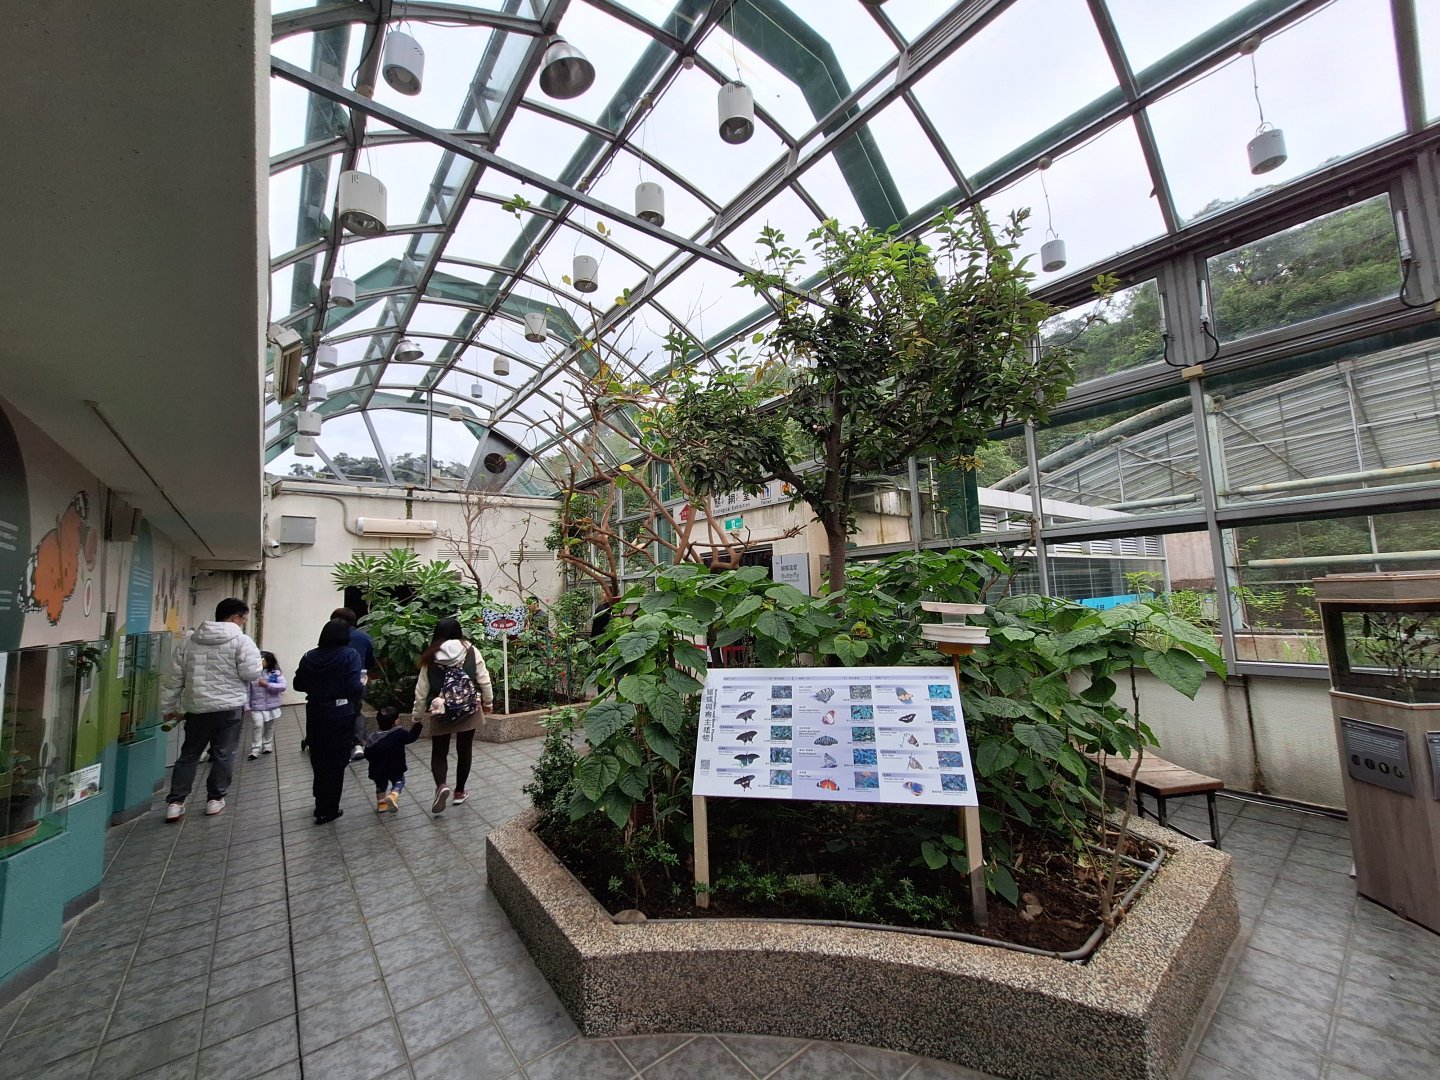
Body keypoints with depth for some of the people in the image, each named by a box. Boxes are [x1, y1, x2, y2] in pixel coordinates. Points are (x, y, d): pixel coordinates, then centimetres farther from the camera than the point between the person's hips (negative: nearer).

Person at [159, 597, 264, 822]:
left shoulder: (189, 641, 8)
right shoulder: (241, 640, -11)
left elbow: (173, 677, 11)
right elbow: (251, 673, -15)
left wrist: (168, 707, 20)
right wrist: (256, 660, 7)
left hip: (196, 708, 5)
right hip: (230, 707, -4)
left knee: (189, 754, 17)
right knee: (223, 754, 7)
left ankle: (175, 803, 17)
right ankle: (215, 799, 16)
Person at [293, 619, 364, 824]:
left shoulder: (310, 656, 1)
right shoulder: (350, 655, -14)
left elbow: (298, 684, 6)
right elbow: (353, 688, -20)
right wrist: (363, 684, 1)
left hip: (315, 714, 5)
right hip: (341, 715, -5)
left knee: (318, 759, 20)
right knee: (336, 762, 7)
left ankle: (321, 803, 34)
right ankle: (327, 810, 16)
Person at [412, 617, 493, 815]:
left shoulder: (430, 657, -5)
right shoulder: (472, 652, -7)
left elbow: (422, 689, 1)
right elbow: (484, 680, -3)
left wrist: (417, 714, 14)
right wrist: (488, 701, 12)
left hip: (439, 712, 0)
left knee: (439, 752, 14)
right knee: (464, 751, 15)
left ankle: (441, 786, -9)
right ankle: (459, 792, 25)